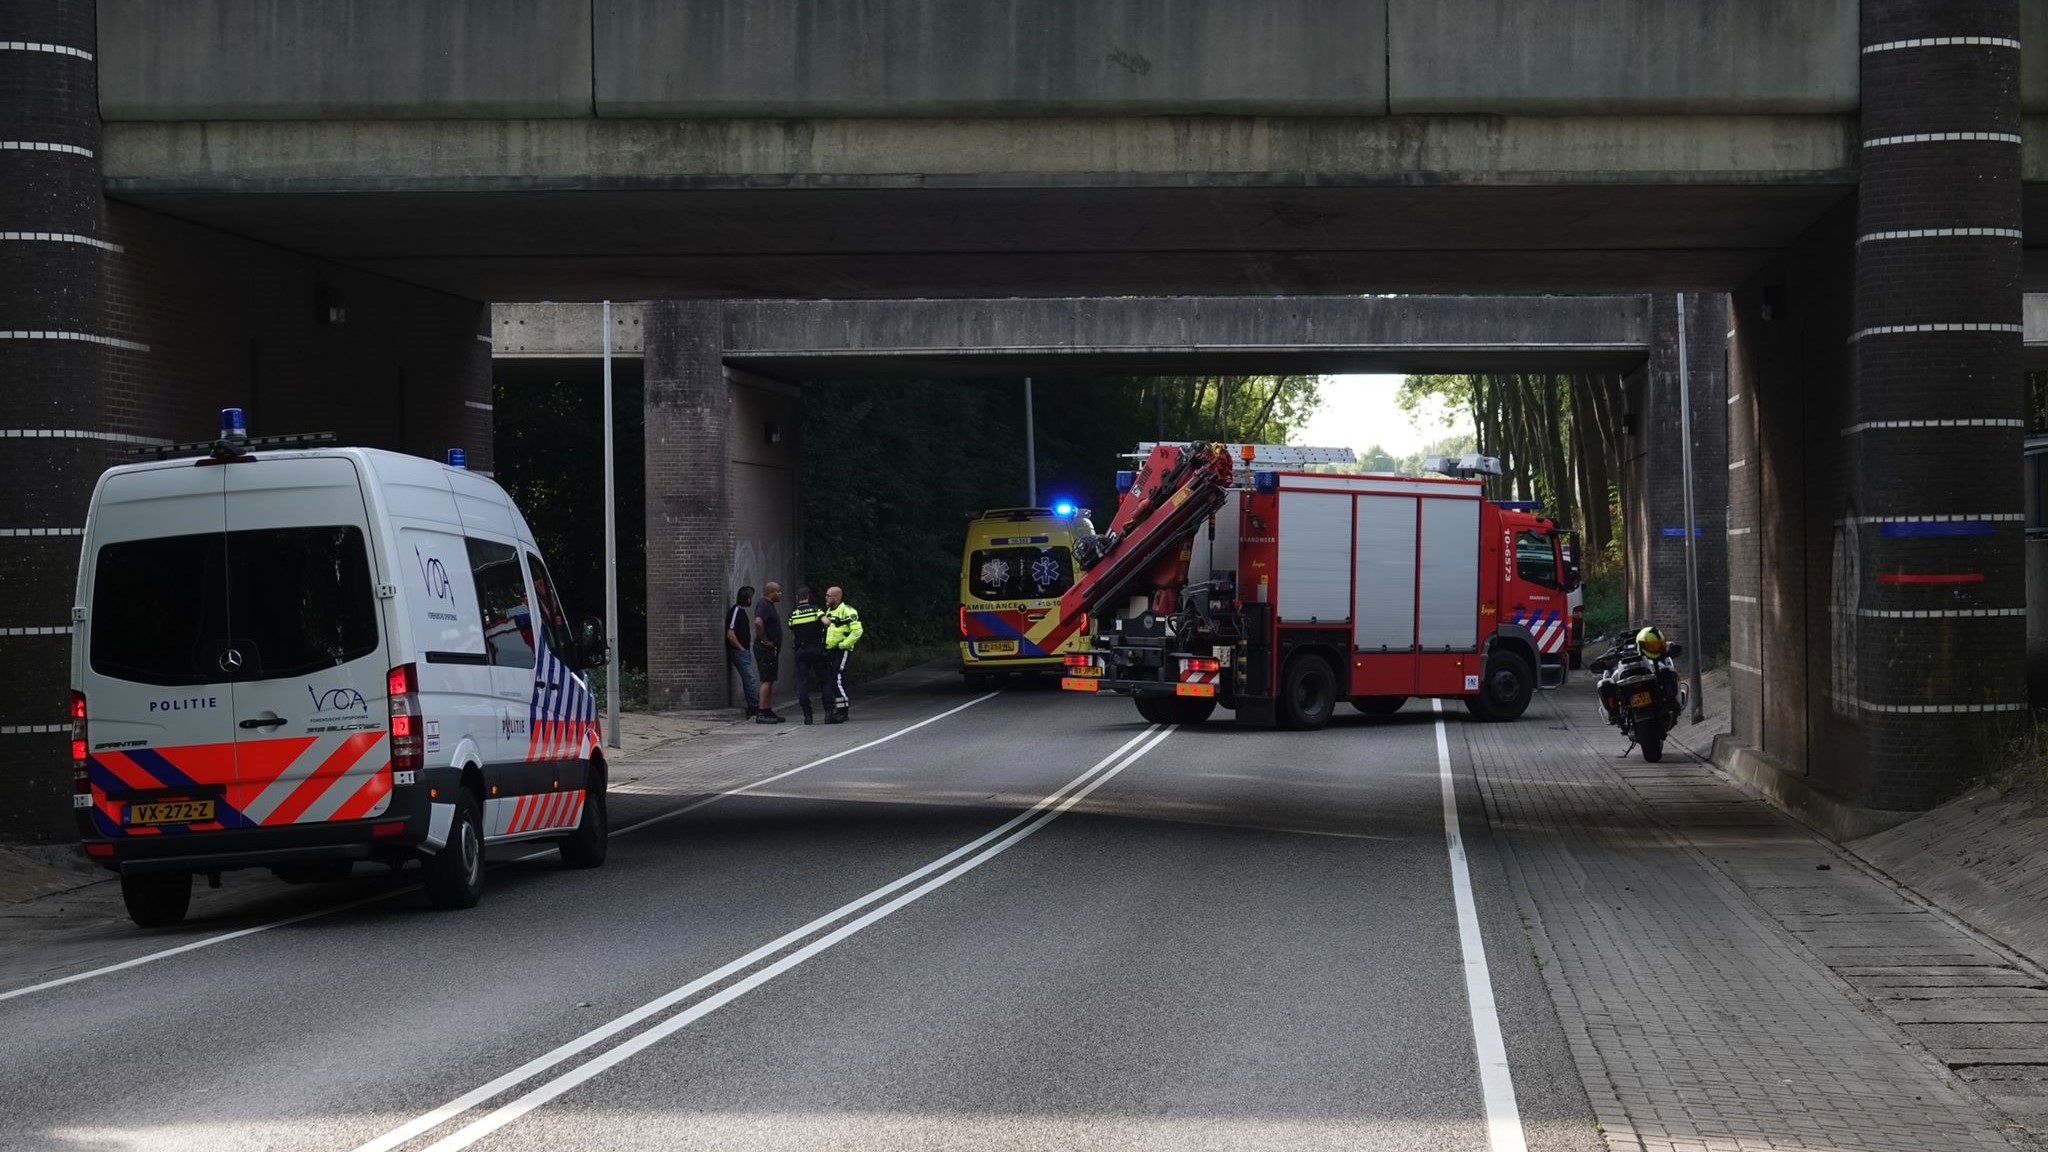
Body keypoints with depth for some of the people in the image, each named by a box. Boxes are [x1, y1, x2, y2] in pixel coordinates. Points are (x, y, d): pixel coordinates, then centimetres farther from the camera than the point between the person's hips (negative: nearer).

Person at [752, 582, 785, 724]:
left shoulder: (769, 605, 17)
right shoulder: (763, 605, -15)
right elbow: (758, 622, -32)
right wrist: (765, 640, -23)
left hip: (772, 648, 10)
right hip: (765, 648, -10)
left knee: (770, 680, 12)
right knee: (767, 680, -11)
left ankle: (769, 712, 16)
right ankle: (762, 714, -12)